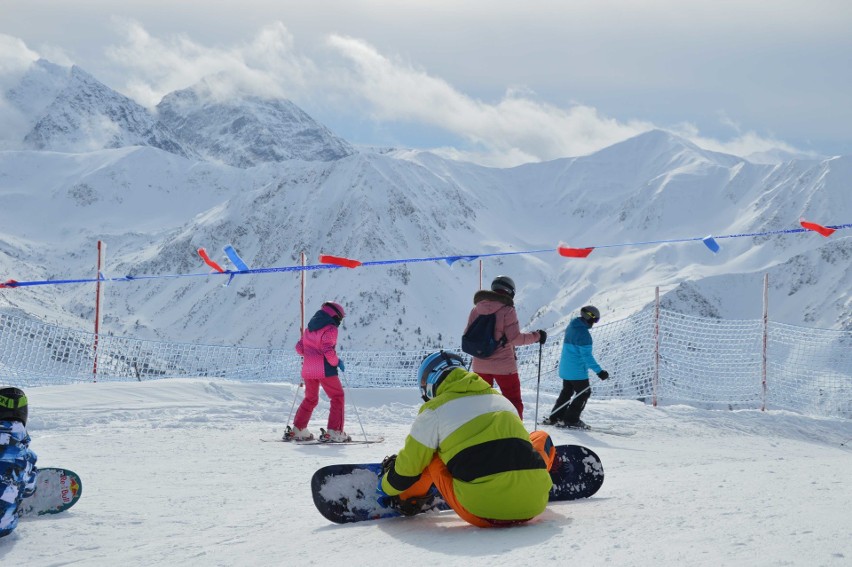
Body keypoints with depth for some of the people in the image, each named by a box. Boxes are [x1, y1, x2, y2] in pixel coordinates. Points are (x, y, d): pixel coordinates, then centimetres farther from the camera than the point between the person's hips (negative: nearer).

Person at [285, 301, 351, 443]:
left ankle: (298, 430, 18)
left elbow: (299, 347, 14)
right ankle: (335, 432, -6)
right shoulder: (330, 329, -9)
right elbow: (328, 350, -20)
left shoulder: (310, 328, 14)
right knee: (337, 397, 3)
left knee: (310, 399, 21)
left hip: (308, 369, 7)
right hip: (324, 369, -7)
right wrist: (337, 362, -6)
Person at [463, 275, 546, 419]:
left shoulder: (477, 308, 2)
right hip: (503, 365, -4)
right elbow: (514, 338, -15)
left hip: (480, 365, 4)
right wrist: (536, 336, -2)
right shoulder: (507, 310, -11)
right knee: (514, 402, 6)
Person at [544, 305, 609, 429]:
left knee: (566, 392, 20)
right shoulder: (583, 333, -22)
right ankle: (571, 419, 3)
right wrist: (599, 371, -24)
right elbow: (587, 355, -24)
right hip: (577, 371, -9)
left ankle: (554, 417, 20)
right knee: (584, 393, 3)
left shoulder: (571, 327, 7)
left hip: (565, 368, 9)